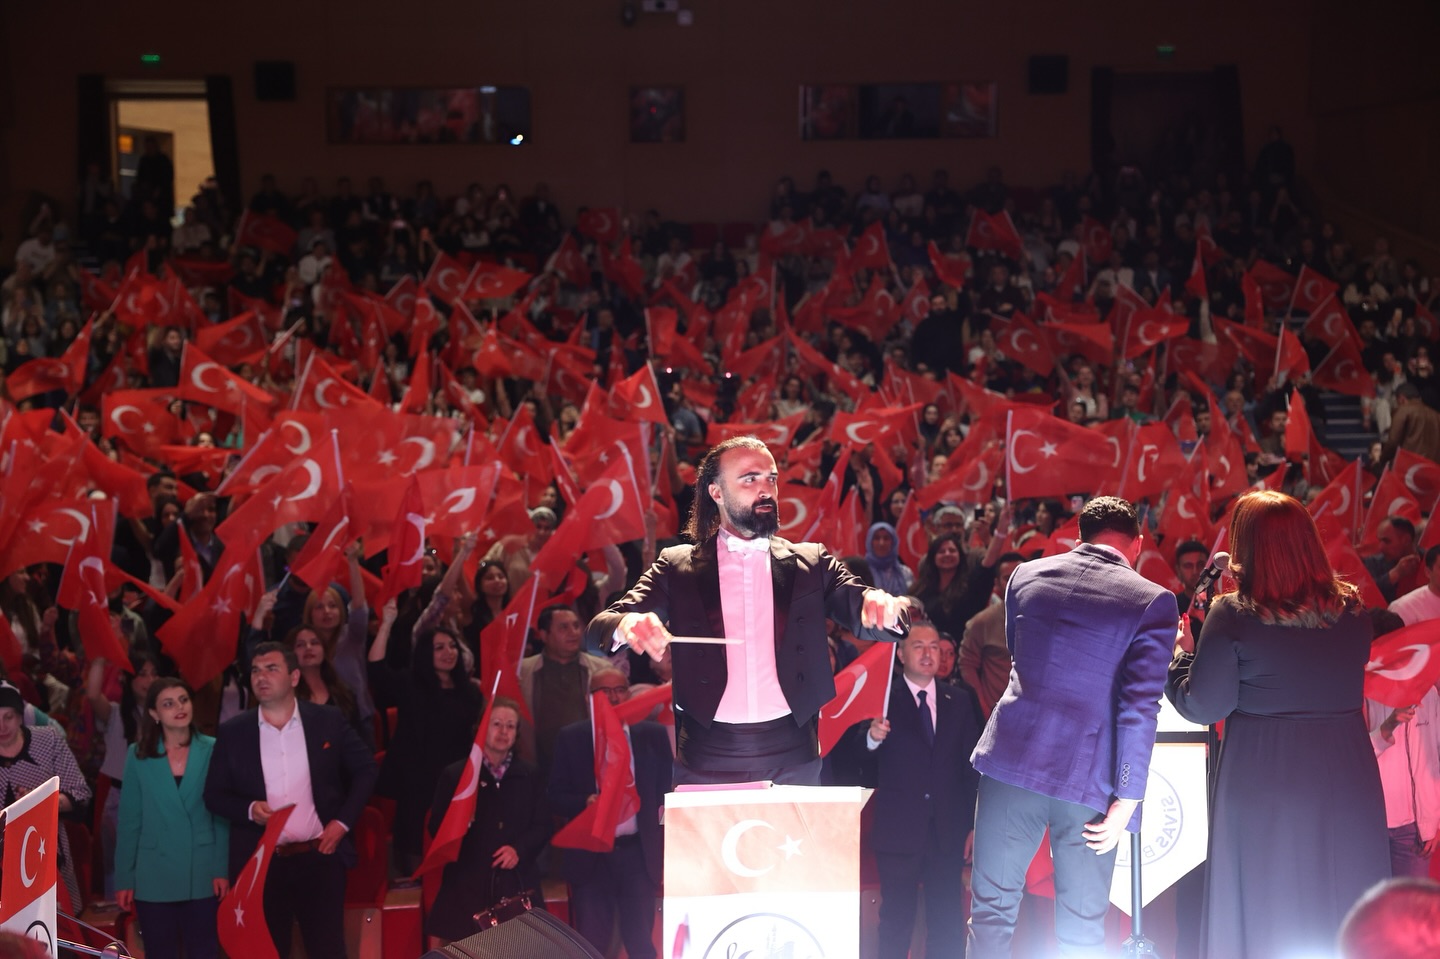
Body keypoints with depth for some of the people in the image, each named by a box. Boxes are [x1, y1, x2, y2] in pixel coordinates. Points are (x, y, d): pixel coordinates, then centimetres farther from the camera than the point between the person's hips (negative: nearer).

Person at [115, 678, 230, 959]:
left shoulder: (212, 751, -1)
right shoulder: (138, 755, 1)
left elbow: (223, 814, 0)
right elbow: (129, 821, 2)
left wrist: (222, 869, -7)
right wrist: (124, 878, -1)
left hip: (202, 875, -1)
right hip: (154, 876, 1)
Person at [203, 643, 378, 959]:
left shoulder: (328, 721, 1)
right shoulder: (232, 732, 3)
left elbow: (365, 770, 7)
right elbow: (214, 795, 5)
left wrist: (343, 821, -4)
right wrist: (249, 809, -14)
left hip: (321, 856, -1)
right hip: (261, 862, 1)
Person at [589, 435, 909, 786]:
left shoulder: (811, 563, 10)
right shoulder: (677, 566, 6)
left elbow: (866, 619, 2)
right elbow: (599, 630, -1)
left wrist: (886, 609, -23)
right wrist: (628, 625, -26)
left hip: (793, 760, 1)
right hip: (706, 761, -1)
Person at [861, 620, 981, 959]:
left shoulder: (960, 701, 9)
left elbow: (972, 767, 9)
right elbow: (864, 770, -5)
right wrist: (872, 739, -26)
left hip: (948, 833, 3)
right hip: (899, 831, -3)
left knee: (948, 924, 7)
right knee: (896, 922, 2)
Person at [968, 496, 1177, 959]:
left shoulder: (1026, 574, 7)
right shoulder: (1153, 601, -6)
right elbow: (1140, 708, -12)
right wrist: (1126, 799, -9)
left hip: (1013, 760, 2)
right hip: (1088, 779, -2)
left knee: (992, 908, 11)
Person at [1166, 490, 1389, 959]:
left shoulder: (1234, 615, -14)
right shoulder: (1351, 608, -1)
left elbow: (1203, 706, -11)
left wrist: (1181, 653, 7)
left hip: (1265, 781, -3)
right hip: (1347, 775, 3)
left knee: (1264, 919, 9)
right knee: (1343, 910, 14)